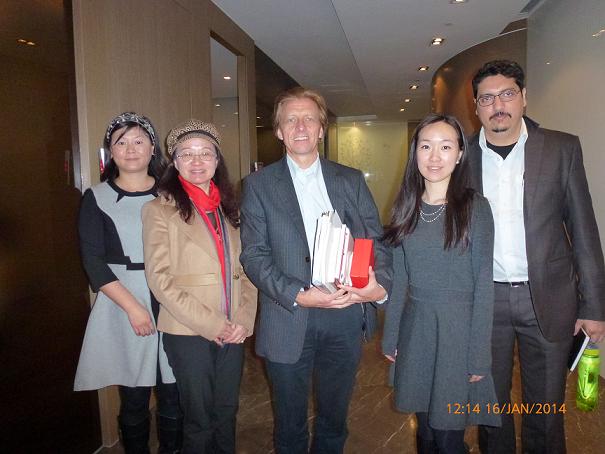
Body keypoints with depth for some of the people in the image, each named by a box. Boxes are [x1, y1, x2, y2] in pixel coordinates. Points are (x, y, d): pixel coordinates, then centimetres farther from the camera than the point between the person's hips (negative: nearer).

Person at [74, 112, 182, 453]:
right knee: (134, 397, 8)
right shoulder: (97, 199, 3)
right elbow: (93, 262, -4)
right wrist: (133, 306, -12)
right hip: (123, 305, -1)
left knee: (174, 396, 7)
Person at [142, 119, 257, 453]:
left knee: (226, 413, 18)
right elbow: (160, 279, -12)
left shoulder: (228, 209, 9)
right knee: (199, 420, 11)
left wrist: (245, 318, -5)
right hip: (188, 333, -4)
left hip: (233, 332, 4)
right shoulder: (160, 210, -6)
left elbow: (245, 268, 8)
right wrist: (210, 324, -15)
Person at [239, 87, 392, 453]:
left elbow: (376, 239, 3)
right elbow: (254, 254, -7)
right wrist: (297, 296, -19)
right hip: (289, 323, -1)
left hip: (346, 316, 2)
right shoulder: (259, 185, 0)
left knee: (335, 420, 21)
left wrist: (381, 282, -16)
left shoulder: (352, 180, 6)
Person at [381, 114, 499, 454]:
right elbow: (399, 277, 6)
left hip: (459, 329, -3)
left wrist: (479, 357, -10)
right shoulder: (407, 208, 3)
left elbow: (484, 284, -9)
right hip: (415, 327, 4)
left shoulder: (475, 207, -9)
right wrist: (390, 337, 6)